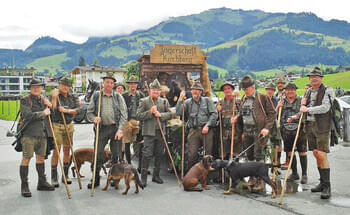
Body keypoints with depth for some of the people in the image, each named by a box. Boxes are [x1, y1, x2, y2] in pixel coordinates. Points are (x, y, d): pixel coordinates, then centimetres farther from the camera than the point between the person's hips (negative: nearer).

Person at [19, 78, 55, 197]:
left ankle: (42, 183, 24)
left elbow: (50, 114, 23)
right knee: (26, 158, -5)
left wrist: (50, 106, 4)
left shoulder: (44, 100, 15)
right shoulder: (25, 100, -4)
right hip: (29, 134, -6)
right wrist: (43, 113, -10)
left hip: (42, 134, 6)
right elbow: (28, 116, -18)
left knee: (41, 157, 13)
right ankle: (24, 186, 3)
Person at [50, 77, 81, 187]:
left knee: (67, 151, 9)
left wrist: (66, 110, -14)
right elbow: (53, 109, -14)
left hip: (69, 126, 4)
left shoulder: (73, 97, 9)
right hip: (56, 126, -4)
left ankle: (65, 175, 20)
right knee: (56, 151, -6)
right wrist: (54, 98, -23)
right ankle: (54, 177, 3)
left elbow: (77, 110, -3)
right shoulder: (55, 95, -2)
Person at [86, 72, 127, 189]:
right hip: (101, 128, 0)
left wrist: (120, 129, -8)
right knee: (97, 154, -2)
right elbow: (89, 112, 9)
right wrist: (94, 118, -13)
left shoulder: (118, 97, 5)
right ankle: (95, 179, 11)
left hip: (115, 128, 0)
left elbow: (124, 114, 1)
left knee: (116, 155, 4)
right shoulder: (96, 96, 7)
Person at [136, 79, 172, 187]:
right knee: (147, 154, -7)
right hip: (149, 132, -4)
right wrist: (150, 112, -16)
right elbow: (138, 116, -5)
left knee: (159, 154, 10)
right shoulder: (144, 101, 1)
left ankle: (156, 175, 23)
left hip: (161, 131, 4)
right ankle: (143, 177, 1)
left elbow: (169, 114, 9)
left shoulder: (164, 101, 12)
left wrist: (161, 115, -9)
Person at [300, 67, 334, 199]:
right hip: (309, 125, 6)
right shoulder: (309, 92, 16)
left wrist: (308, 109, -12)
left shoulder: (327, 91, -4)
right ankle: (322, 182, 19)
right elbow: (304, 109, 27)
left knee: (322, 155, -11)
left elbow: (325, 108, -16)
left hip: (322, 126, -6)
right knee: (316, 154, 9)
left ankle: (327, 186, -6)